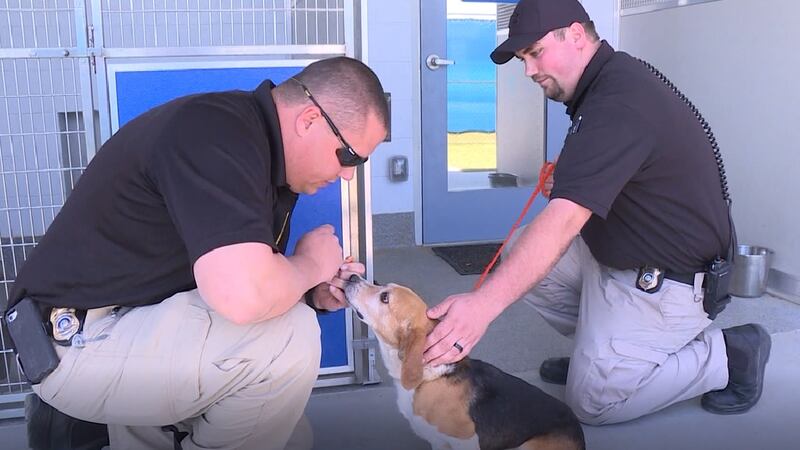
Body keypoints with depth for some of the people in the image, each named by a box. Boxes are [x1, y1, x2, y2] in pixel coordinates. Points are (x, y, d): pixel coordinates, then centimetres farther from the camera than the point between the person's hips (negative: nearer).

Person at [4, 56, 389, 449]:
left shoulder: (263, 149, 7)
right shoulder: (217, 134, -25)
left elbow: (243, 277, 14)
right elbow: (243, 296, -38)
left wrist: (313, 292, -3)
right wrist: (309, 265, -17)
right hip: (77, 345, -9)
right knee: (288, 334, -23)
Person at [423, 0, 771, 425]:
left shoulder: (617, 104, -28)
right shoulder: (612, 79, 5)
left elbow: (565, 219, -39)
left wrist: (483, 304, -44)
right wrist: (567, 176, 2)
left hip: (661, 279, -10)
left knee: (593, 401, -4)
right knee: (519, 252, 3)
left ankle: (729, 353, 6)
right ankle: (600, 348, 13)